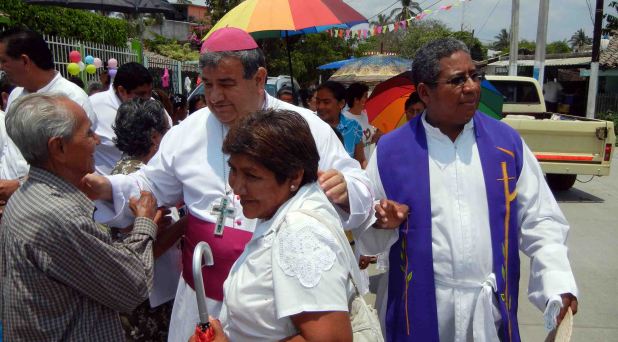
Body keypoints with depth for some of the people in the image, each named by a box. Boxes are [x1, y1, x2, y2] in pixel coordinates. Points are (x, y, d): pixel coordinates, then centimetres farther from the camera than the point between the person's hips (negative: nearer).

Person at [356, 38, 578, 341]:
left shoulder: (508, 143, -1)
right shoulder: (390, 151, -5)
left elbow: (538, 221, 2)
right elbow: (366, 236, 3)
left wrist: (557, 284, -11)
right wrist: (383, 225, -19)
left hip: (491, 308, 2)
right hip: (420, 308, -1)